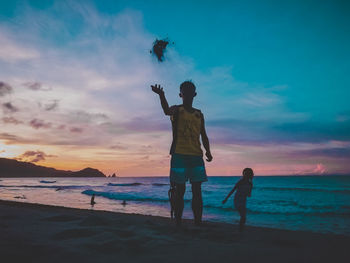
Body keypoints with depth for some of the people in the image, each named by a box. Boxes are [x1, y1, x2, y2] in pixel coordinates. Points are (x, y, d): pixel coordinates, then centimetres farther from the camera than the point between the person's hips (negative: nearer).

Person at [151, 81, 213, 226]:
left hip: (196, 155, 4)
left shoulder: (199, 114, 19)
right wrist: (161, 95, -39)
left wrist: (208, 151, 2)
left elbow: (203, 135, 19)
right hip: (179, 154, -3)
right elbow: (167, 111, -19)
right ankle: (178, 222, 4)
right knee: (180, 190, -2)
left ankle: (198, 222, 4)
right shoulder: (176, 110, 7)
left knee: (197, 190, 0)